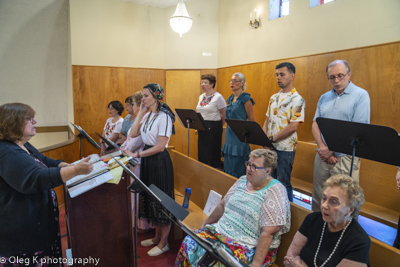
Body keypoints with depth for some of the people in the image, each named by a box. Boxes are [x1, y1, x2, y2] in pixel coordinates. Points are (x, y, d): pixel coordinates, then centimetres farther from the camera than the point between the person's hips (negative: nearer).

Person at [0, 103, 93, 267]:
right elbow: (37, 179, -33)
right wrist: (75, 171, -40)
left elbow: (47, 163, 17)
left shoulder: (24, 146, 11)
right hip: (21, 229, -10)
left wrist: (70, 166, 0)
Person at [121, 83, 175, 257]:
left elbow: (160, 146, -21)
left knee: (161, 199, 3)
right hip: (147, 159, 9)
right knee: (151, 197, 16)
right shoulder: (147, 115, 9)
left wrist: (136, 155, -20)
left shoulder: (164, 117, -16)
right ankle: (157, 237, 34)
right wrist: (141, 113, 1)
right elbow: (133, 134, 4)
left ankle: (163, 243, 19)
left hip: (160, 161, -9)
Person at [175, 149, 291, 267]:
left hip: (251, 247, -6)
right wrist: (205, 225, 19)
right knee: (189, 243, -13)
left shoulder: (275, 191, -15)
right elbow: (223, 205, 16)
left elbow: (268, 233, -20)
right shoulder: (243, 180, 7)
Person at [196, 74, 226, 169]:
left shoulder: (218, 97, -9)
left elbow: (224, 115, -8)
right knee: (202, 150, 11)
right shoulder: (201, 97, 13)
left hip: (213, 127, -7)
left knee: (213, 151, 0)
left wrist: (218, 126, -3)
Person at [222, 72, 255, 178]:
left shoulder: (246, 99, -10)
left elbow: (251, 121, -7)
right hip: (229, 136, 8)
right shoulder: (230, 98, 13)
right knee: (228, 166, 13)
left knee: (237, 169, -2)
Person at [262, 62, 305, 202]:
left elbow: (293, 126, -17)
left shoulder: (297, 99, -10)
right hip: (270, 147, 7)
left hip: (285, 148, -7)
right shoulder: (274, 97, 11)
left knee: (283, 184, 2)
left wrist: (272, 139, -15)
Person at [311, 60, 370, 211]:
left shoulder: (361, 95, -4)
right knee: (318, 198, 13)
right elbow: (315, 125, 9)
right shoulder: (324, 98, 13)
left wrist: (331, 150, -13)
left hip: (345, 157, -5)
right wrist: (322, 148, -8)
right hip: (322, 156, 5)